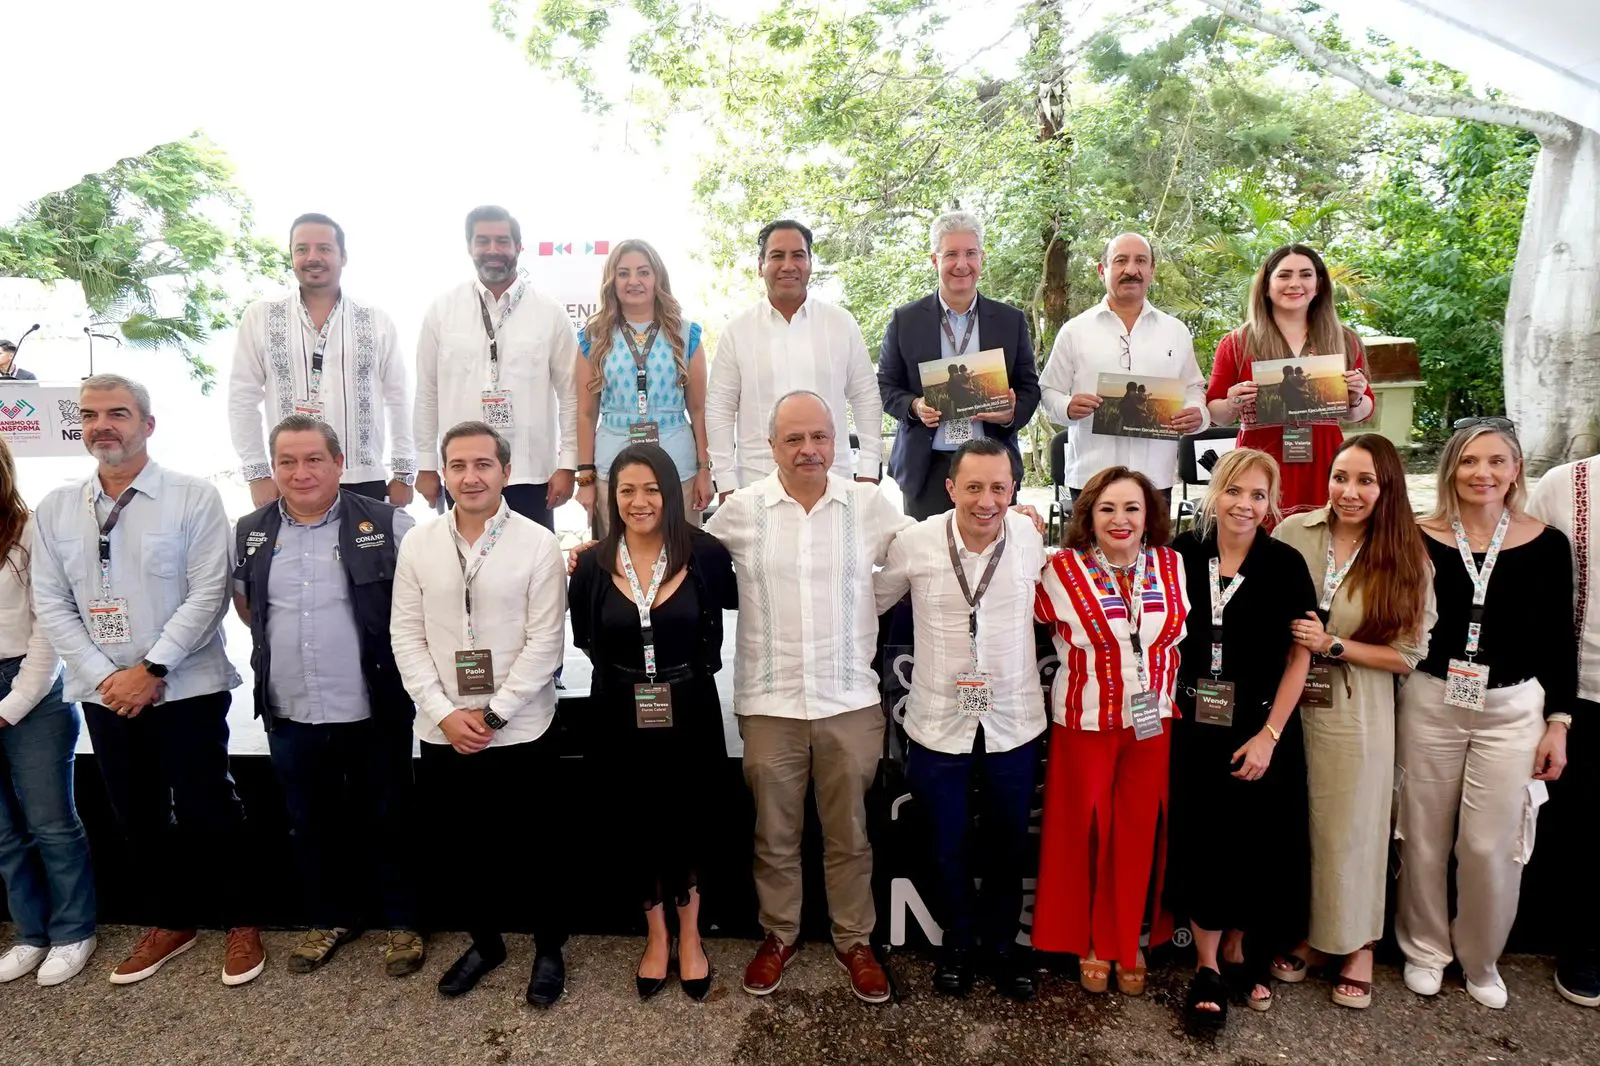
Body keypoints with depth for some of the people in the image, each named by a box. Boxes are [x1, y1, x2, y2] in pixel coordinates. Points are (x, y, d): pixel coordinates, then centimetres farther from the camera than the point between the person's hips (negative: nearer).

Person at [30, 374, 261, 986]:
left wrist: (151, 669, -16)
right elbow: (51, 605, 3)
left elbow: (208, 595, -12)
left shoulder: (193, 497, -8)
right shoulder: (55, 510, 5)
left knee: (207, 812, 5)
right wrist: (104, 677, -8)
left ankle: (238, 923, 23)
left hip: (187, 689, -4)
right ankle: (171, 923, 34)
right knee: (138, 818, 16)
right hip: (105, 695, 5)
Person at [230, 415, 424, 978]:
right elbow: (245, 604, 20)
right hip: (290, 715, 4)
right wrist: (280, 646, 14)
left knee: (388, 821, 11)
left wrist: (402, 662, -4)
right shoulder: (250, 533, 5)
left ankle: (401, 922, 28)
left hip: (374, 711, -4)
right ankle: (330, 918, 38)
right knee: (310, 824, 18)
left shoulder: (388, 525, -9)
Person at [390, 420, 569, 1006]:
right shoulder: (418, 543, 2)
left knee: (538, 847, 10)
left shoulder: (537, 544, -8)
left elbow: (545, 641, -10)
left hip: (521, 732, -3)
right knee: (464, 845, 18)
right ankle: (485, 940, 40)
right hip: (442, 734, 3)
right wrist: (446, 713, -7)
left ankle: (549, 950, 32)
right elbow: (407, 634, 2)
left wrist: (493, 715, -12)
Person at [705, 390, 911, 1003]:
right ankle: (779, 935, 36)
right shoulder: (741, 510, -1)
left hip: (851, 701, 0)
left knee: (849, 834, 14)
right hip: (770, 703, 0)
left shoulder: (869, 505, 0)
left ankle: (854, 941, 34)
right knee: (775, 834, 15)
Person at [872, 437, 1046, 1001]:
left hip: (1014, 722, 1)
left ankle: (1003, 943, 41)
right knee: (948, 847, 16)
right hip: (939, 723, -1)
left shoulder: (1033, 538, -9)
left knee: (1009, 846, 18)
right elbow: (870, 603, 4)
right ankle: (958, 941, 40)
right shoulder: (914, 542, -12)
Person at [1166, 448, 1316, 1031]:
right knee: (1200, 842, 4)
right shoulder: (1184, 552, -4)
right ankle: (1207, 965, 18)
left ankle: (1238, 948, 31)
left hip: (1262, 730, 0)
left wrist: (1268, 735, -11)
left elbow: (1299, 656, -7)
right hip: (1194, 727, 1)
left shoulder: (1285, 564, -8)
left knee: (1261, 844, 9)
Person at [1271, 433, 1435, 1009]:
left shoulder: (1407, 559, -3)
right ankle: (1303, 932, 31)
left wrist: (1332, 645, -15)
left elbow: (1407, 654, -5)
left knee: (1350, 830, 9)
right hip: (1288, 702, 1)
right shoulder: (1293, 532, -3)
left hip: (1357, 715, -1)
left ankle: (1357, 944, 32)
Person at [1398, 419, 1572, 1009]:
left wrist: (1559, 723, 2)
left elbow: (1559, 642, 4)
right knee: (1425, 838, 10)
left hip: (1513, 710, 1)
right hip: (1430, 702, 0)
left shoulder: (1547, 545, -1)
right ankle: (1424, 948, 32)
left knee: (1492, 846, 6)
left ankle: (1482, 960, 30)